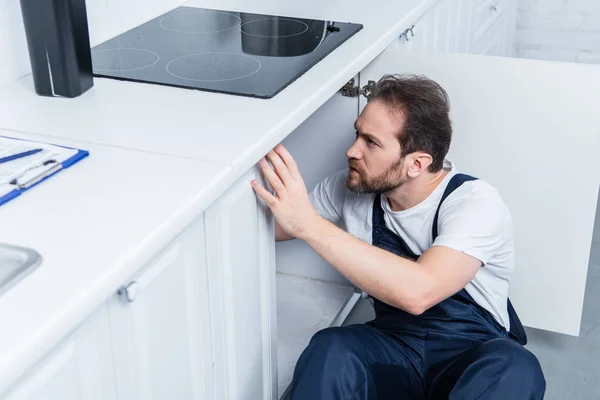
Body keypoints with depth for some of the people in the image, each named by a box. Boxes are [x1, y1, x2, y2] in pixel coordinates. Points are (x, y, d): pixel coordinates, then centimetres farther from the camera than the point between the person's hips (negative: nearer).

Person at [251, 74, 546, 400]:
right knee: (330, 351, -31)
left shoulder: (475, 203, -18)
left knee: (514, 370, -37)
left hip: (472, 356, -3)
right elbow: (270, 225, 11)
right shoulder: (351, 188, -2)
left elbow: (418, 292, -36)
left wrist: (309, 223, -37)